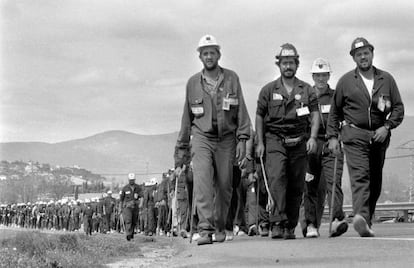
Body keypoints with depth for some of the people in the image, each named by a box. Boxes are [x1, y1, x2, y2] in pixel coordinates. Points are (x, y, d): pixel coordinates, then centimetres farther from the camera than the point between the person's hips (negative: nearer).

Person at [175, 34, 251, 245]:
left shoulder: (231, 78, 3)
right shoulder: (193, 83, 7)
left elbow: (241, 110, 1)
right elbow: (187, 117, 14)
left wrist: (242, 139, -9)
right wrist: (181, 147, 14)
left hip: (226, 139, 0)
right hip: (202, 138, 0)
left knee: (224, 185, 4)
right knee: (202, 182, -17)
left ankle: (220, 227, 22)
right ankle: (205, 230, -22)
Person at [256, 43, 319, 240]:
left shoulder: (307, 90, 10)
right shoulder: (268, 90, 7)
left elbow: (314, 115, 5)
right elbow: (259, 116, 10)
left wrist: (312, 137, -9)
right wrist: (260, 142, 4)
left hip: (299, 142, 2)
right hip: (275, 141, -2)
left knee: (296, 186, 2)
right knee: (277, 178, -20)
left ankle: (290, 227, 11)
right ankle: (278, 222, -24)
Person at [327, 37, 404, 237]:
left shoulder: (387, 79, 8)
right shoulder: (346, 81, 5)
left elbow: (398, 108, 9)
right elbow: (335, 111, 12)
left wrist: (387, 127, -6)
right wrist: (333, 136, 6)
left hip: (379, 136, 3)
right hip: (354, 135, -3)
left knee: (375, 182, 7)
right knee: (360, 176, -20)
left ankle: (366, 222, 18)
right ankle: (361, 217, -35)